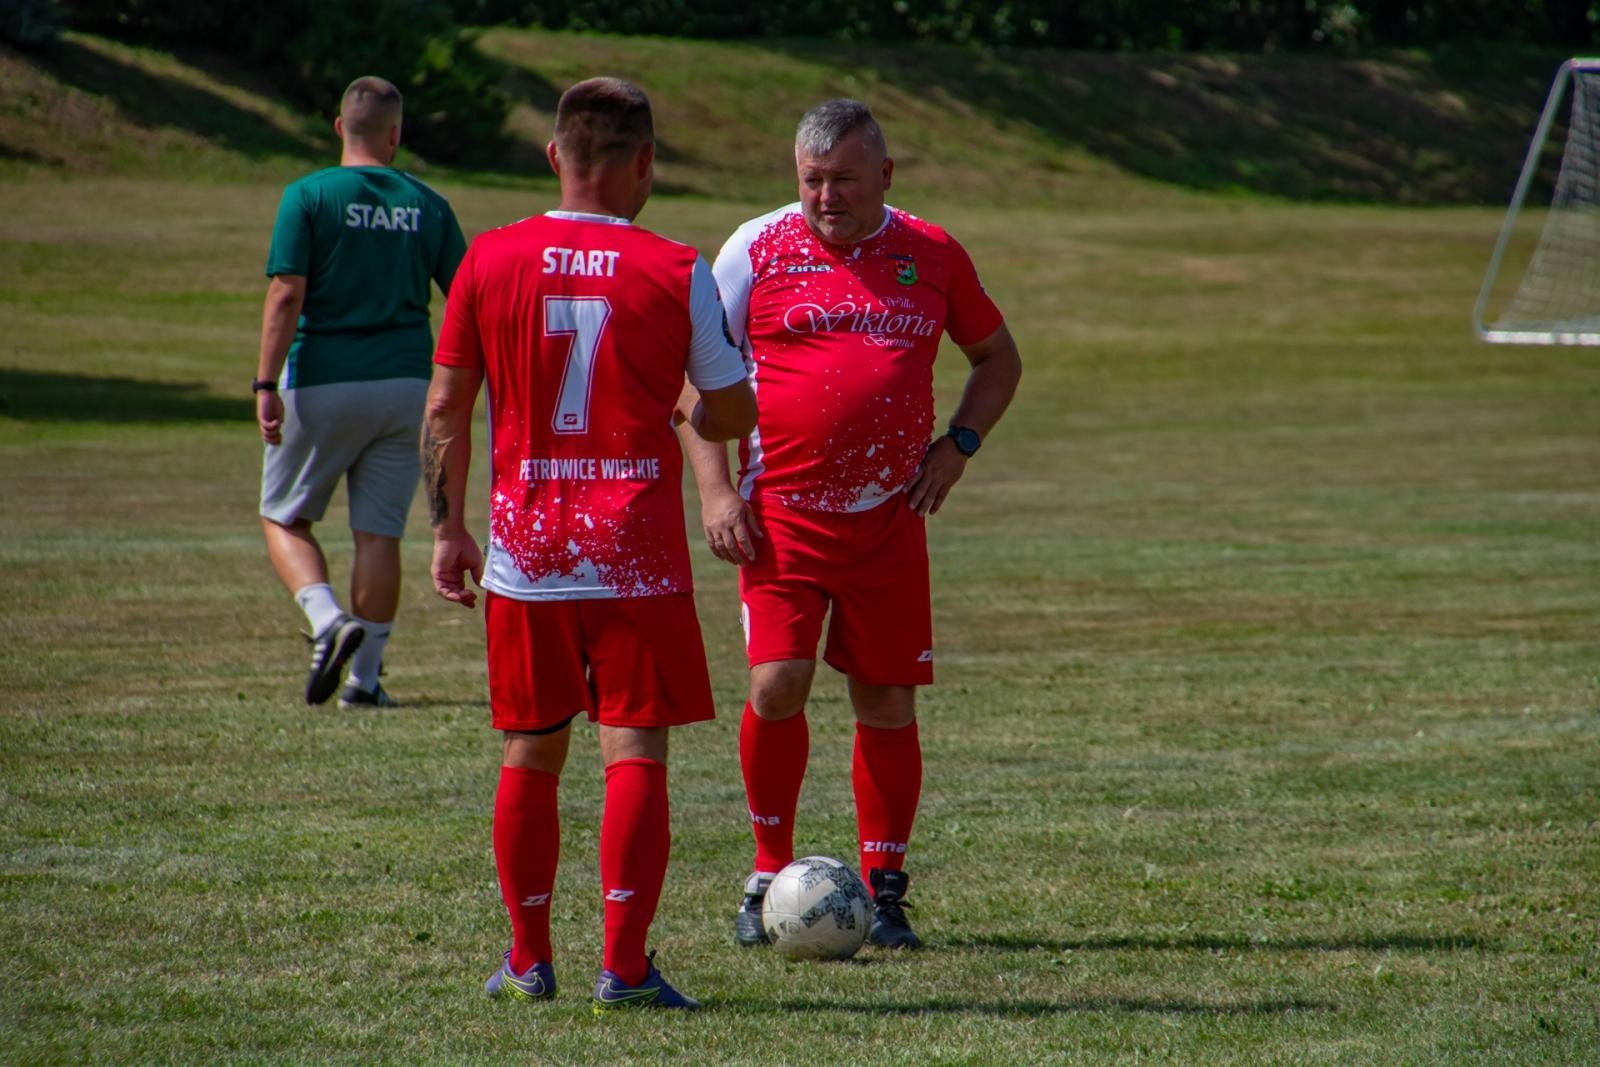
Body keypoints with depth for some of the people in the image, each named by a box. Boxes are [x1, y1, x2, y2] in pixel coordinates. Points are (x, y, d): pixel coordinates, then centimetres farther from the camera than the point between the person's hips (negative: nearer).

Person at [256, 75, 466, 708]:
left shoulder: (309, 196, -6)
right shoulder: (427, 206, 4)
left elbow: (286, 294, -14)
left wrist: (266, 384, -13)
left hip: (322, 383, -3)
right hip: (404, 384, 3)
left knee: (285, 518, 11)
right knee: (379, 531, 8)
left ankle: (328, 622, -12)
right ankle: (365, 675, 8)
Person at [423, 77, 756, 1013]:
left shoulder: (491, 259, 1)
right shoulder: (677, 272, -5)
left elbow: (445, 411, 4)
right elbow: (734, 416, 2)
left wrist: (448, 530, 13)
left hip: (525, 543, 3)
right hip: (637, 550, -3)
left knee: (532, 753, 14)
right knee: (636, 749, 0)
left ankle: (529, 960, 21)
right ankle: (624, 966, -6)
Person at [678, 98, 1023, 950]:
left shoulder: (933, 257, 7)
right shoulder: (757, 249, 1)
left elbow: (997, 358, 20)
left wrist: (957, 445, 4)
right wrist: (714, 491, -6)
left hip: (888, 519, 2)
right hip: (781, 516, -2)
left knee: (887, 702, 2)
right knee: (778, 684, -13)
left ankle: (882, 890, 13)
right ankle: (769, 874, 5)